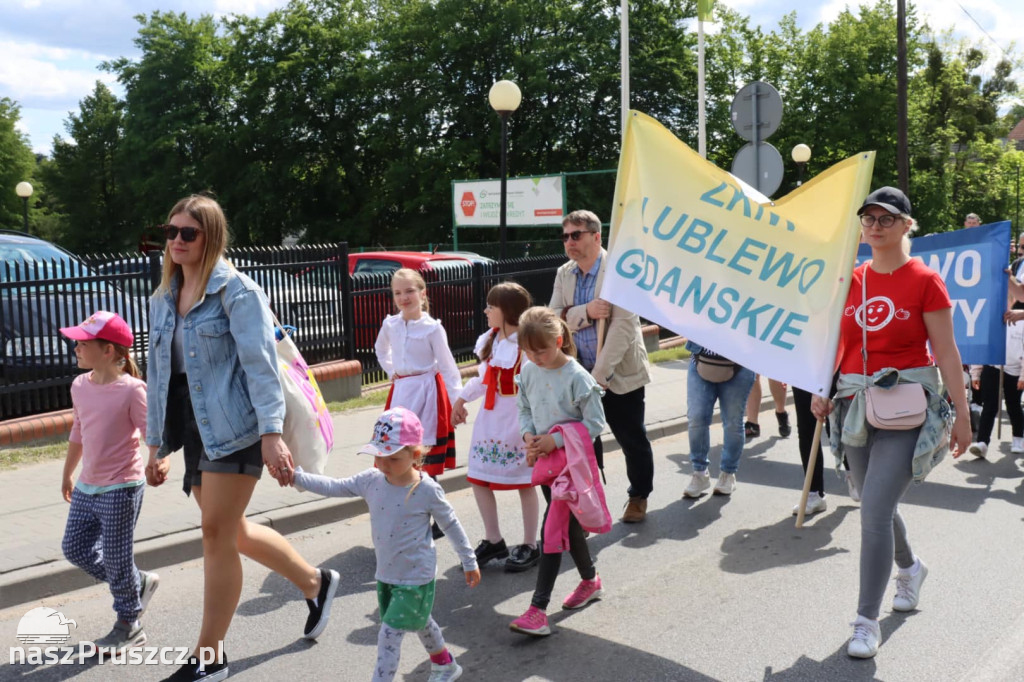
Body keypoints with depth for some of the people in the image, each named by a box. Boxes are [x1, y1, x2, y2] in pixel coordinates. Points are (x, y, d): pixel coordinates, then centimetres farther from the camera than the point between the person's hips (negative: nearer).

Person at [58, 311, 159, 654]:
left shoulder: (131, 390, -17)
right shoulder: (80, 386, 4)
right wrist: (67, 474, 26)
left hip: (121, 489, -7)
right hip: (86, 488, 8)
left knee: (117, 559, 3)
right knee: (75, 548, 14)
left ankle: (129, 628, 22)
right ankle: (139, 583, 32)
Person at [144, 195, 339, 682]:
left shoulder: (236, 291, -8)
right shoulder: (163, 299, 14)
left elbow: (261, 364, -15)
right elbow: (159, 375, 17)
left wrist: (271, 433, -24)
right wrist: (156, 445, 17)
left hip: (234, 429, -8)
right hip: (195, 431, 8)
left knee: (217, 535, -4)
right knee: (232, 531, 15)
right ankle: (315, 583, 36)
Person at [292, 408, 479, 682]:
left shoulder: (427, 490, -20)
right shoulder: (371, 480, -8)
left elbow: (451, 525, -9)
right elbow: (334, 487, -3)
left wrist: (469, 562, -1)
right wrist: (297, 476, -14)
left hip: (415, 579, -6)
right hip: (386, 575, 6)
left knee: (389, 634, -9)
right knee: (419, 622, 26)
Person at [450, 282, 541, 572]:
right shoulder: (490, 341, 11)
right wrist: (461, 399, 22)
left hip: (518, 417, -8)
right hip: (490, 415, 8)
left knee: (525, 482, 3)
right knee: (478, 478, 8)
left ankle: (530, 546, 17)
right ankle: (493, 541, 23)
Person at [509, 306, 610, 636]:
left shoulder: (576, 377, -17)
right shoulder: (528, 371, 1)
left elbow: (595, 422, -14)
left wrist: (555, 440, -20)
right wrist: (528, 435, -6)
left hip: (571, 462, -7)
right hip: (545, 460, 7)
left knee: (553, 529, -10)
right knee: (568, 525, 19)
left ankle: (537, 609, -7)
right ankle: (590, 581, 40)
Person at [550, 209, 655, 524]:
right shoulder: (564, 274, 6)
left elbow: (624, 326, -20)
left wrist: (599, 374, -23)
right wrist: (586, 311, -21)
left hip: (620, 374, -4)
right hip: (581, 374, 5)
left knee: (632, 439, 8)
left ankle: (639, 496, 30)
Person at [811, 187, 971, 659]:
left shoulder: (925, 280, -5)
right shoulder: (851, 280, 6)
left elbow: (946, 353, -6)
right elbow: (835, 340, 10)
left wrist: (961, 415, -6)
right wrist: (821, 391, -3)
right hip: (856, 404, 5)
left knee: (875, 511, -11)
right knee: (877, 507, 17)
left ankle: (867, 621, 1)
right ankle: (910, 568, 48)